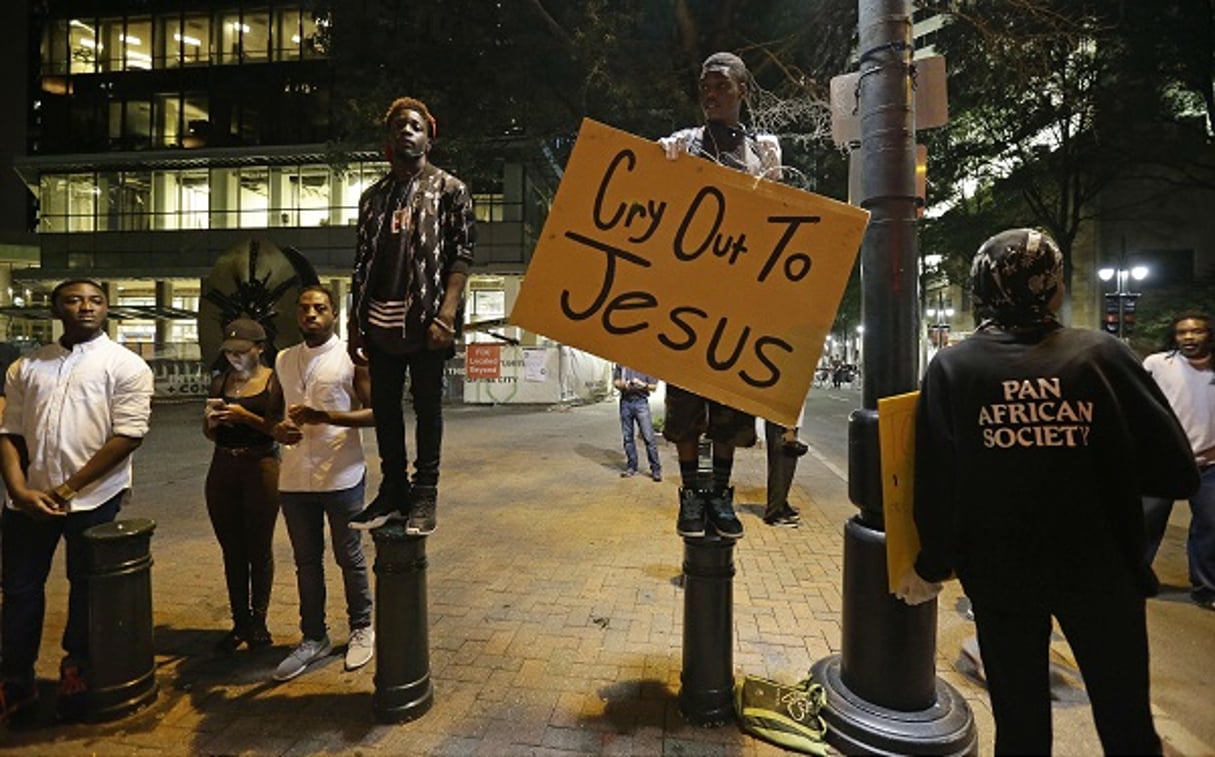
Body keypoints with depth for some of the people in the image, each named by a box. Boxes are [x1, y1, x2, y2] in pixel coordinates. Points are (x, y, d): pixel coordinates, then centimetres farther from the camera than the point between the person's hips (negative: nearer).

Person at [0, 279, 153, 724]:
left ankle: (76, 675, 29)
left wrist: (67, 488, -12)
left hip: (93, 499, -4)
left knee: (86, 590, 9)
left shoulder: (125, 365, -5)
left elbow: (129, 435, -12)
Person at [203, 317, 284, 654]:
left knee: (260, 549, 4)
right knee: (231, 550, 10)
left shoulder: (274, 382, -5)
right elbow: (210, 435, 17)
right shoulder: (219, 382, 10)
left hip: (261, 467, -5)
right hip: (222, 469, 5)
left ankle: (259, 622, 18)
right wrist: (210, 421, -4)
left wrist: (247, 417, -21)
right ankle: (240, 622, 22)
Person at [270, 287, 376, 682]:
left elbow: (374, 412, -9)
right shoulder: (283, 360, 11)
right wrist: (277, 428, -2)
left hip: (341, 477, -5)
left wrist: (325, 417, -22)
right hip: (295, 479, 5)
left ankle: (361, 629, 27)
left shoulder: (351, 357, -6)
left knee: (350, 558, 9)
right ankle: (314, 637, 29)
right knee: (306, 561, 14)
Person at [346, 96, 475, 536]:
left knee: (427, 407, 2)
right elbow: (361, 263, 16)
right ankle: (392, 491, 21)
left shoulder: (449, 189, 4)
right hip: (380, 322, 5)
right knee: (384, 407, 9)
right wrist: (354, 325, 11)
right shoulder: (373, 196, 18)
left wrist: (447, 316, -17)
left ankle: (424, 494, 13)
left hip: (425, 319, -5)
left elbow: (462, 256, -6)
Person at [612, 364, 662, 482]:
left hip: (641, 401, -3)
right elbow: (615, 381, 12)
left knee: (648, 437, -6)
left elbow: (654, 386, 2)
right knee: (628, 437, 8)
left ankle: (656, 469, 0)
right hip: (625, 401, 3)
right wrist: (623, 385, -9)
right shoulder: (620, 363, 8)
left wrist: (642, 384, -18)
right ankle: (631, 467, 20)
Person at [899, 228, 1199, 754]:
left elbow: (937, 483, -13)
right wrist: (1104, 466, 12)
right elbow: (1174, 473, -8)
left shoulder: (951, 367, -12)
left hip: (1000, 574, 0)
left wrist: (931, 566, 0)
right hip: (1100, 571, 1)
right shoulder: (1101, 355, -10)